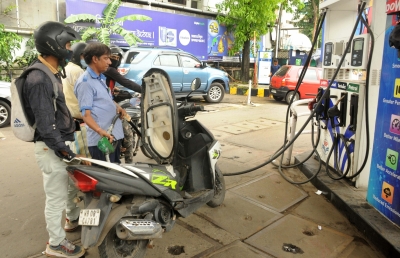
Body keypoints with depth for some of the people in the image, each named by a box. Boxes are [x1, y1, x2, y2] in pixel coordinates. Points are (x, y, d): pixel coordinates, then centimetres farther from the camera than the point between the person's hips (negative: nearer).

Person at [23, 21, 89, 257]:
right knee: (56, 197, 4)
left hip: (64, 142, 10)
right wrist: (67, 153, -23)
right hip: (52, 148, -10)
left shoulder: (52, 73, 10)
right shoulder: (38, 79, -22)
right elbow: (45, 125, -25)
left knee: (75, 184, 25)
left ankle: (75, 219, 47)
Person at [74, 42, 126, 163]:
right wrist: (100, 131, -36)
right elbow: (86, 114, -20)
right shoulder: (85, 82, -13)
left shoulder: (101, 78, 16)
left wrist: (118, 108, 7)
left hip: (115, 135, 9)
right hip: (101, 139, -9)